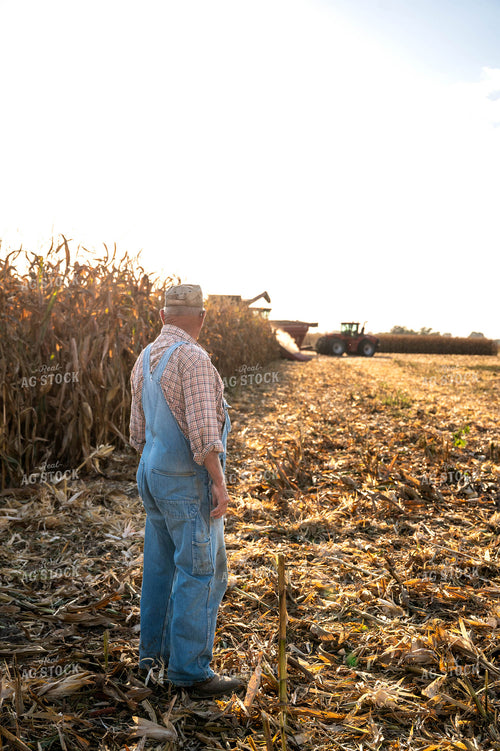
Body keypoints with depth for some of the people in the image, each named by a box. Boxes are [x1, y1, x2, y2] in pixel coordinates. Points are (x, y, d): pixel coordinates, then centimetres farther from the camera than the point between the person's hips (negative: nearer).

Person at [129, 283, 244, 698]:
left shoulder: (145, 360, 8)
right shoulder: (193, 358, -20)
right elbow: (203, 427, -25)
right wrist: (220, 482, -20)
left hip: (154, 475, 9)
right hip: (190, 481, -9)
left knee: (162, 566, 17)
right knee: (202, 571, -1)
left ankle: (154, 651, 29)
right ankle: (191, 669, 7)